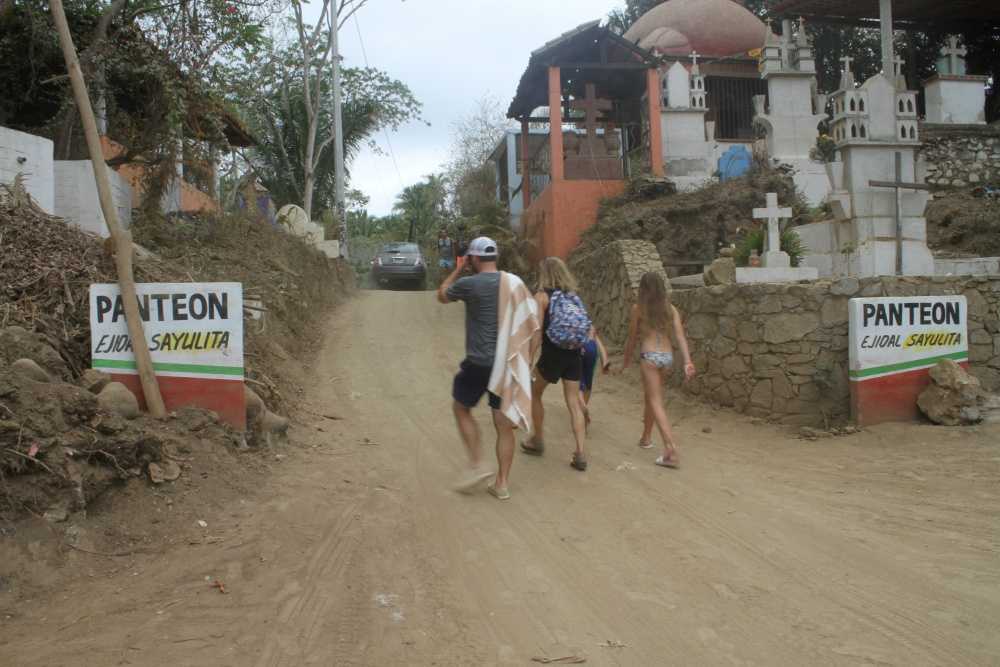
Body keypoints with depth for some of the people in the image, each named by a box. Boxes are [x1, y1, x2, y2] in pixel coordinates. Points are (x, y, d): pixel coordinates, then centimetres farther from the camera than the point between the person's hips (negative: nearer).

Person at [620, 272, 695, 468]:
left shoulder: (638, 308, -2)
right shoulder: (671, 309, 7)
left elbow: (632, 338, 3)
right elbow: (680, 337, -2)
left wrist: (626, 362, 16)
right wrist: (687, 362, -7)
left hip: (650, 356, -5)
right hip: (667, 356, 5)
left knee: (656, 403, -6)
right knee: (650, 397, 24)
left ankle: (672, 451, -18)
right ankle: (646, 437, 39)